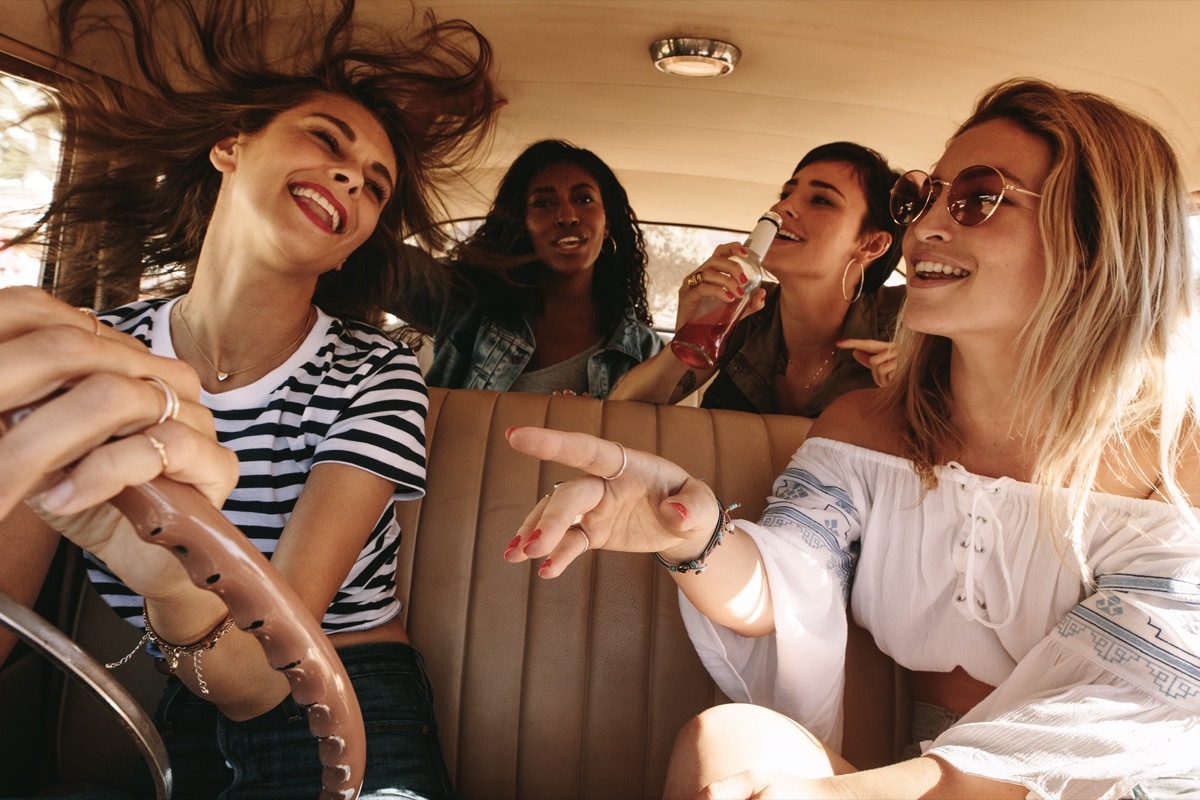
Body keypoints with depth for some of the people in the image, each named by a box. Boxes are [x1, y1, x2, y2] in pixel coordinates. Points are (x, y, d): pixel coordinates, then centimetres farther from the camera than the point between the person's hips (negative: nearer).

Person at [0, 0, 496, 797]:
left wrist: (183, 580, -42)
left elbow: (259, 680, -21)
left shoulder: (373, 375, -14)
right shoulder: (91, 359, -5)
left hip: (347, 728, -2)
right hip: (168, 730, 3)